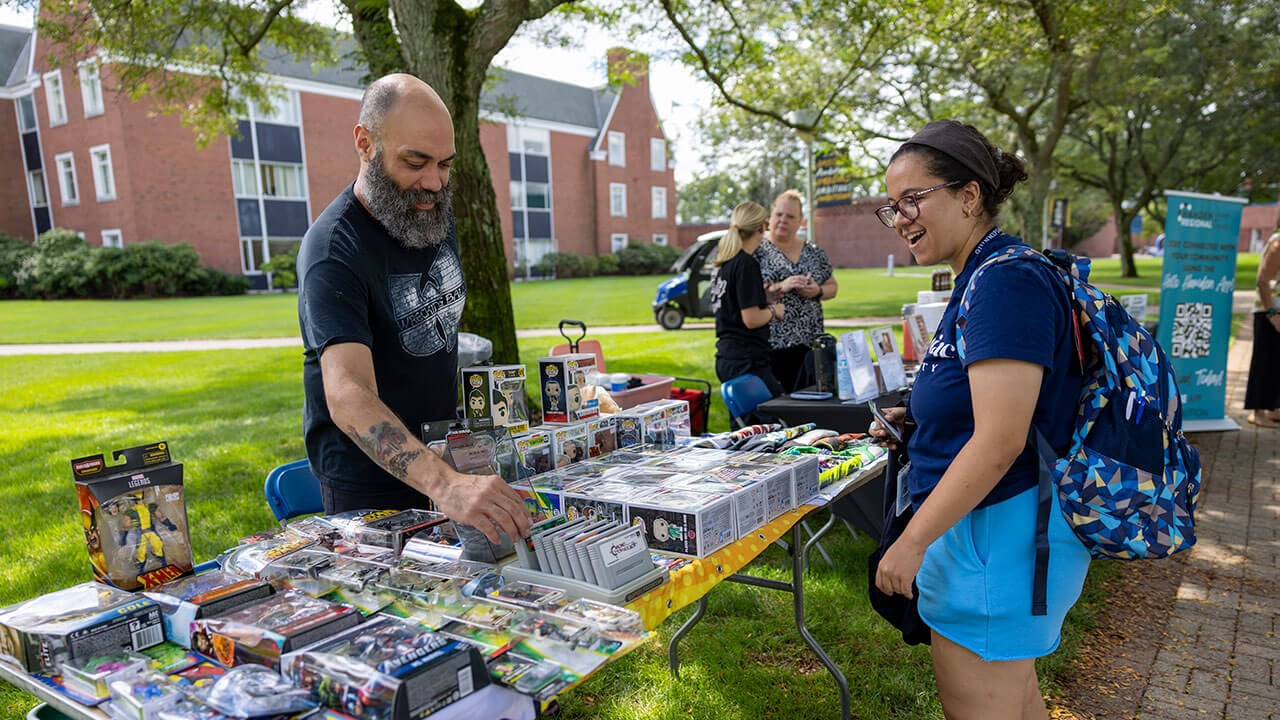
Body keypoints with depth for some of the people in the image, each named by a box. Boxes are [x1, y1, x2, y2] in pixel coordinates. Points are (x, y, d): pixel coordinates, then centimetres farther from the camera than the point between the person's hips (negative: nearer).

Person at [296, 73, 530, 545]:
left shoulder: (432, 209, -1)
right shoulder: (334, 250, -25)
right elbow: (348, 395, -37)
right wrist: (445, 485, -52)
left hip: (436, 458, 7)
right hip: (370, 486, -7)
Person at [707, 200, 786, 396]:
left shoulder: (723, 263, 12)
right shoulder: (746, 264, -14)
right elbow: (752, 319, -18)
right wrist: (774, 310, 0)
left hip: (726, 359, 9)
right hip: (747, 362, -9)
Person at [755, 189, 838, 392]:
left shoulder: (814, 252, 13)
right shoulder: (758, 251, 1)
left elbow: (832, 287, 18)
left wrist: (817, 291, -3)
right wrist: (780, 287, -19)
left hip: (810, 343, 4)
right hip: (771, 345, -4)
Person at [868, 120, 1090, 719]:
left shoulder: (1005, 282, -21)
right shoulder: (981, 276, 11)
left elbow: (1000, 441, -26)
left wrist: (913, 540, -20)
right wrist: (919, 419, 8)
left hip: (997, 530, -10)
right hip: (996, 529, 10)